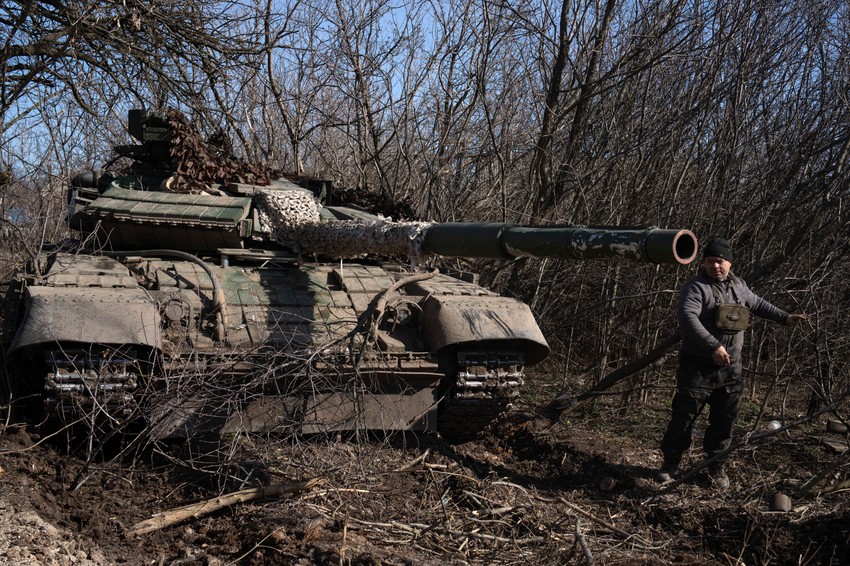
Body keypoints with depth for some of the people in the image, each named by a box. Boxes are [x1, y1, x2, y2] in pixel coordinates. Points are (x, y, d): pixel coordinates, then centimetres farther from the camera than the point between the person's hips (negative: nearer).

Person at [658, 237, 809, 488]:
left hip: (730, 369, 6)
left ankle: (716, 466, 26)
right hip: (698, 367, -6)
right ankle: (670, 463, 17)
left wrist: (784, 317, 26)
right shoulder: (695, 288, -13)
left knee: (724, 420, 11)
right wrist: (713, 346, -35)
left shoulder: (738, 286, 10)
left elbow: (758, 304, 29)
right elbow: (687, 318, -28)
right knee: (684, 416, 0)